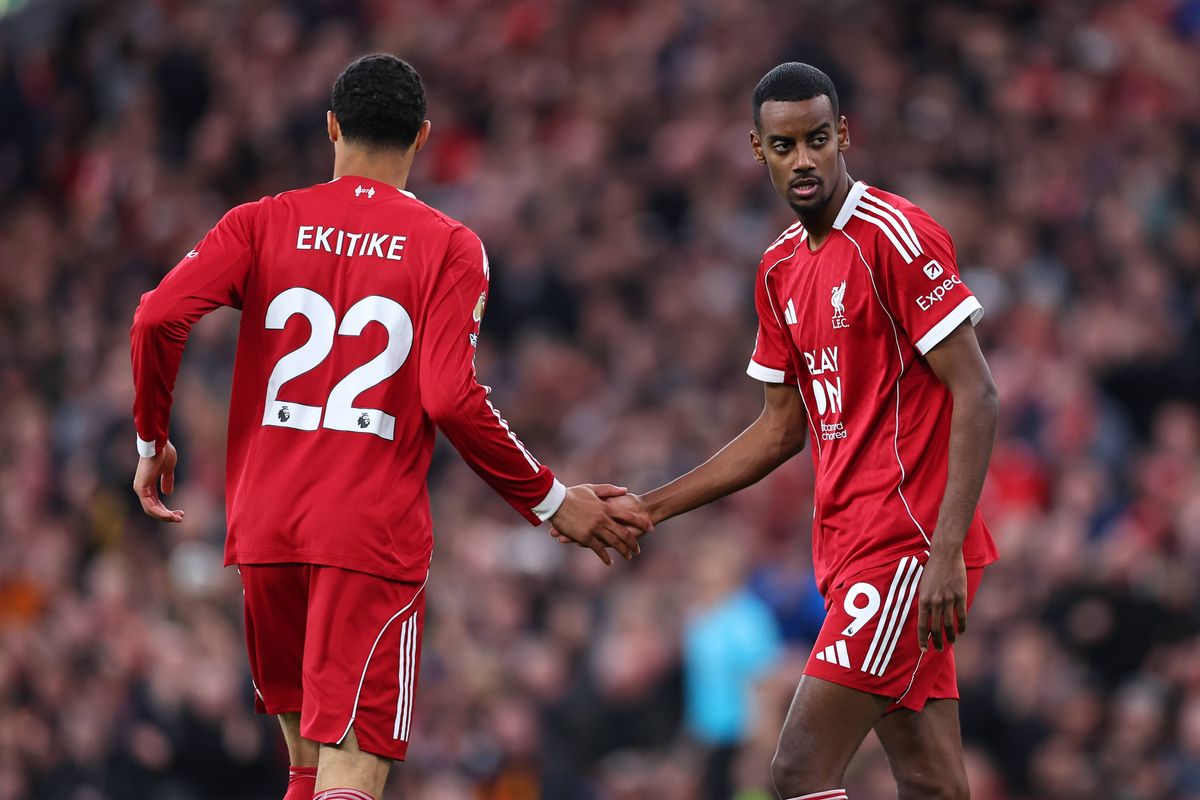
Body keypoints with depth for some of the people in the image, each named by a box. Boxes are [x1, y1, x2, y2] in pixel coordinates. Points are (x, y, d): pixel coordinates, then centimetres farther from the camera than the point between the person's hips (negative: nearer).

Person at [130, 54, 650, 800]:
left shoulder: (262, 225, 7)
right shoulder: (449, 247, 0)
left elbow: (159, 318, -7)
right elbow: (451, 398, -11)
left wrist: (152, 443, 9)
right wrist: (552, 501, -1)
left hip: (266, 526, 4)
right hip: (375, 536, -4)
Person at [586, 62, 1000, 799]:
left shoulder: (896, 235, -11)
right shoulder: (781, 268, 14)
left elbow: (977, 397, -15)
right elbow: (783, 430, 22)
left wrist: (947, 552, -22)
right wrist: (650, 508, 18)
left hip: (907, 550, -8)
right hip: (850, 545, 8)